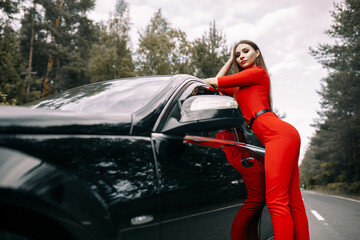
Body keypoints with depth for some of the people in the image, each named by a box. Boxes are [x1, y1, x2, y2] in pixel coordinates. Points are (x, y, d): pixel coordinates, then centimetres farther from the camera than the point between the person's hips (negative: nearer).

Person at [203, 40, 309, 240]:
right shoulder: (242, 88, 30)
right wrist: (230, 59, 35)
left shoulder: (258, 71, 6)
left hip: (278, 133, -10)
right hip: (283, 136, 10)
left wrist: (203, 81, 23)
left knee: (276, 200, -17)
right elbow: (220, 86, 32)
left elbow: (218, 82, 4)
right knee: (293, 203, 4)